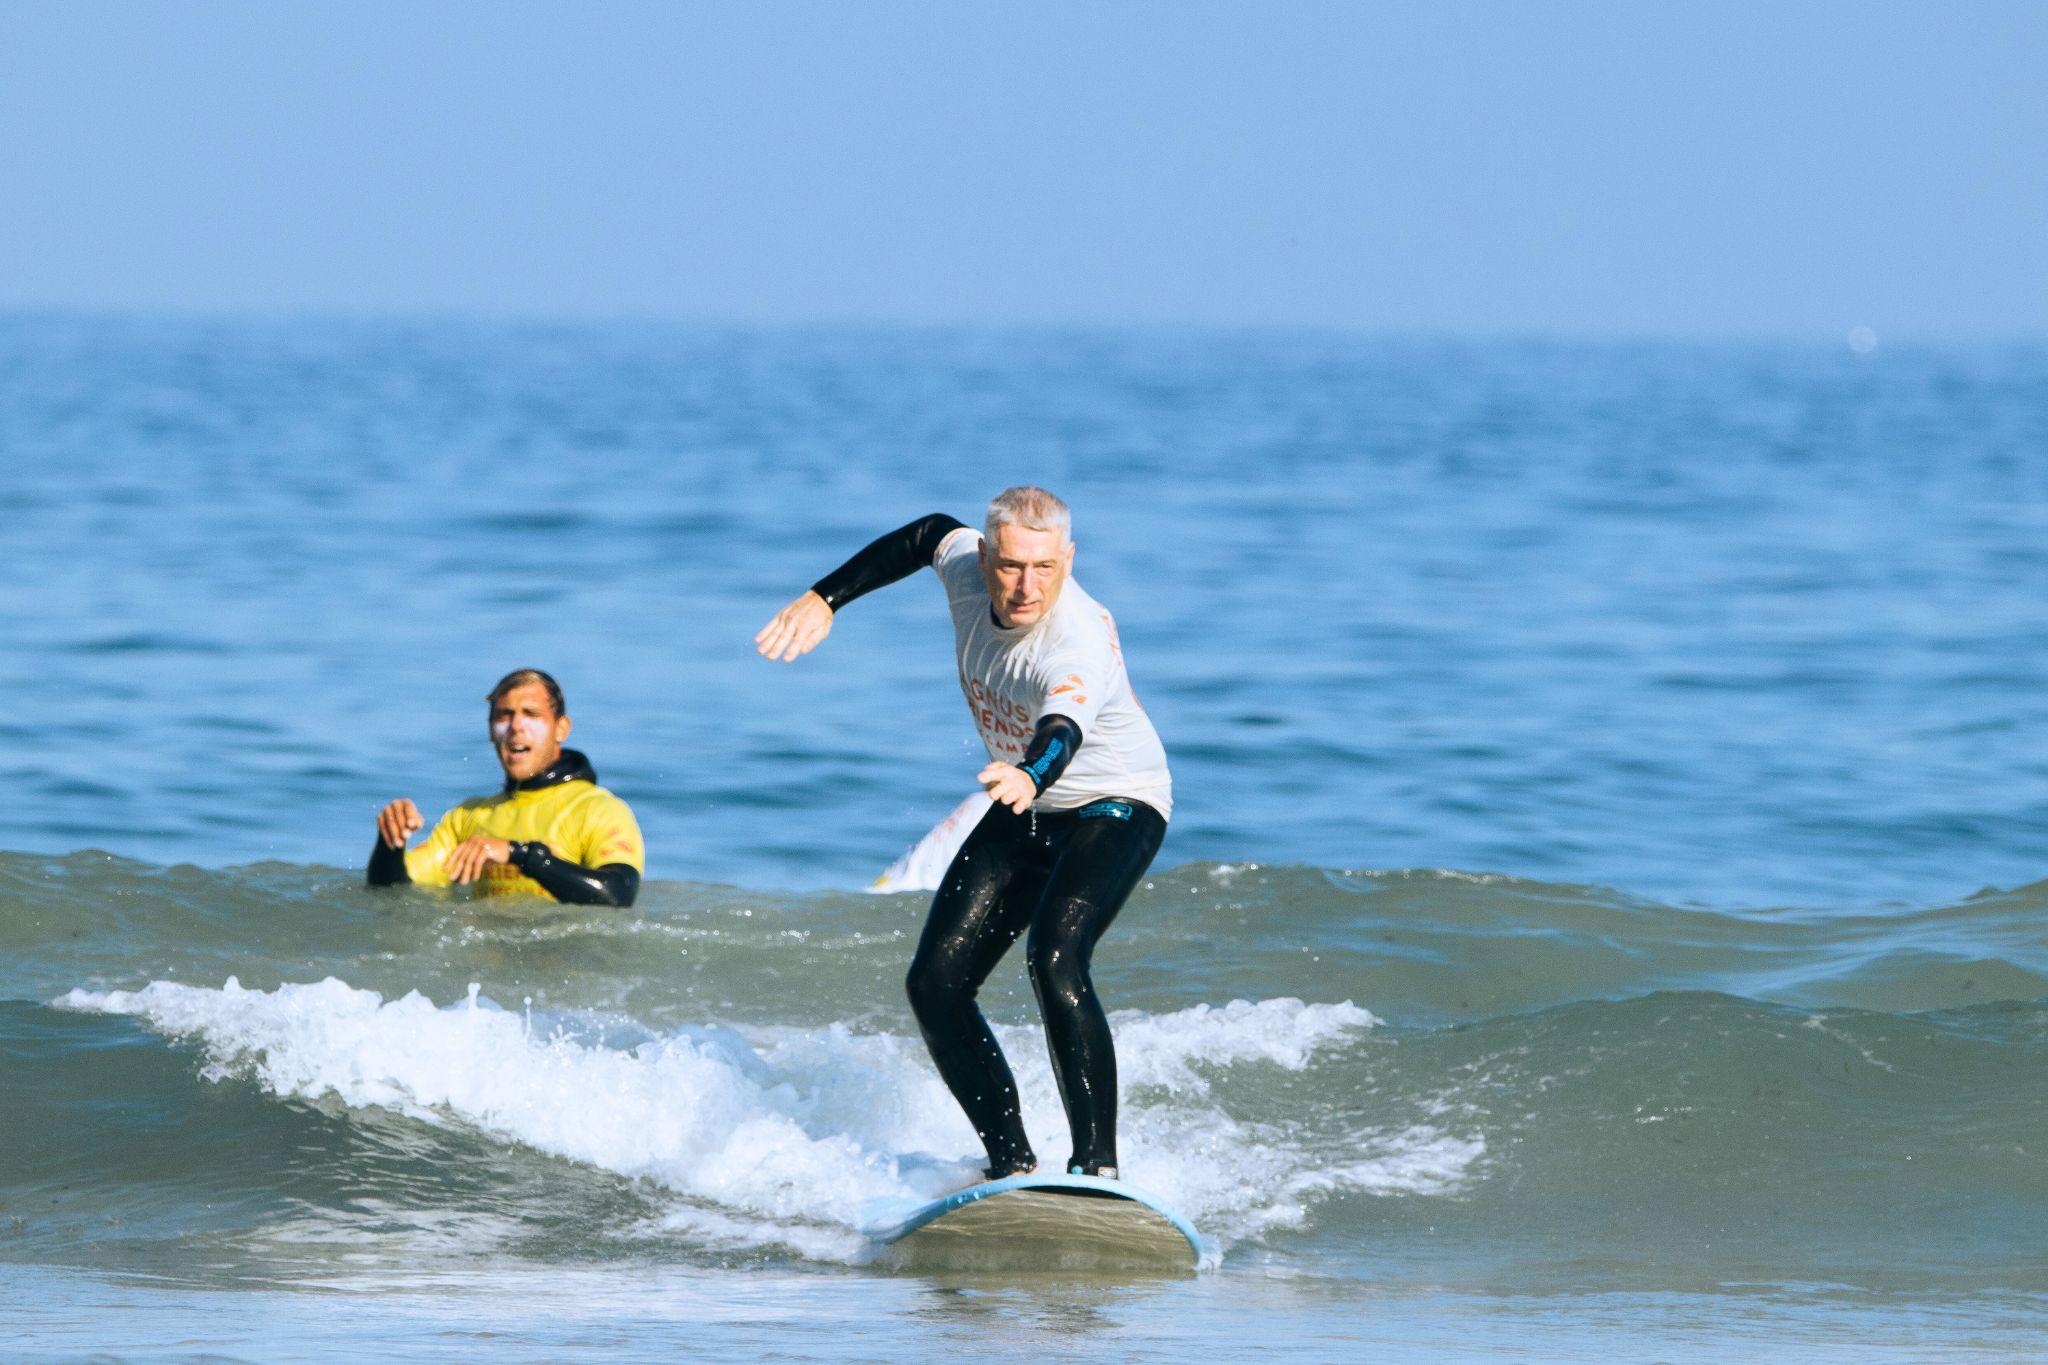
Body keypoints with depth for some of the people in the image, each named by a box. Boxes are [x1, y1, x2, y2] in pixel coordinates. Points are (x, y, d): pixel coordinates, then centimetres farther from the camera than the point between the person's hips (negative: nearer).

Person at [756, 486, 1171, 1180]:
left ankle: (1097, 1167, -34)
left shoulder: (1077, 645, -36)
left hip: (1114, 809, -8)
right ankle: (1013, 1164, 7)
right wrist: (825, 598, 5)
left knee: (1054, 959, -33)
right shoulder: (966, 564, -15)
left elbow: (1063, 731, -57)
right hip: (1025, 811, 8)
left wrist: (1031, 776, -79)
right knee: (936, 984, -3)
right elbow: (931, 533, 9)